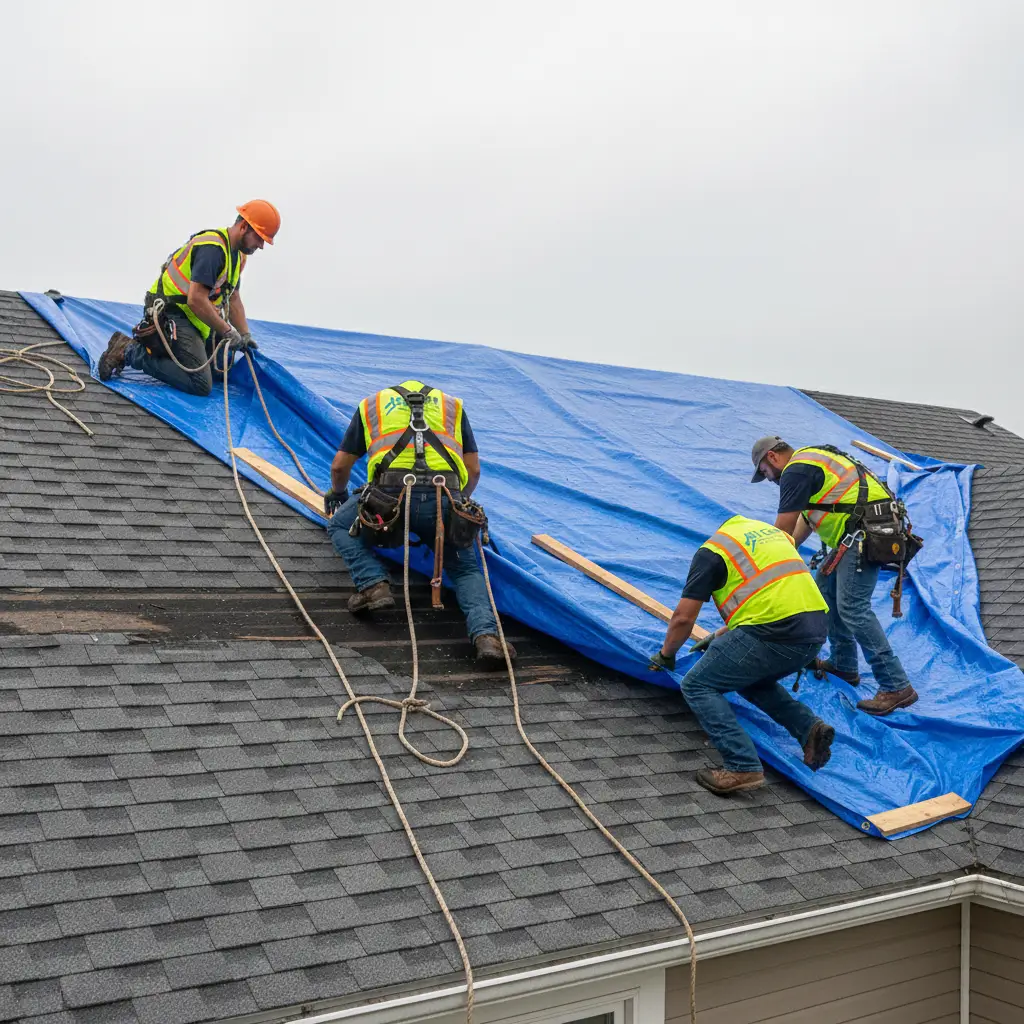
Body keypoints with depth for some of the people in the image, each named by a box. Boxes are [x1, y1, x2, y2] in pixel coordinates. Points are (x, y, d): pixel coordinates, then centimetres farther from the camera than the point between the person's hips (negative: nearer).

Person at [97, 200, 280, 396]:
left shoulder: (237, 255, 10)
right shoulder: (212, 248, -22)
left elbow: (233, 299, 17)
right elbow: (196, 299, -29)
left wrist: (245, 335, 7)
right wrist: (227, 331, -21)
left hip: (192, 319, 10)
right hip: (171, 315, -10)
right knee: (201, 385, -19)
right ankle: (130, 351, -10)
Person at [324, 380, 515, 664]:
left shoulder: (371, 404, 30)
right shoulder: (452, 405, 32)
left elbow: (340, 466, 34)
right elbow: (473, 470, 28)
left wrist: (337, 493, 56)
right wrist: (460, 502, 47)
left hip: (391, 493, -1)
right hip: (445, 496, 1)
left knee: (340, 526, 27)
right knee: (466, 570, 20)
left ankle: (373, 584, 4)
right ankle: (486, 633, -6)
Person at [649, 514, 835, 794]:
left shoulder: (711, 551, 6)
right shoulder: (770, 531, 27)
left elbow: (683, 617, 3)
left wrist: (666, 653, 22)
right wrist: (720, 636, 40)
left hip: (774, 634, -7)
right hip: (816, 632, 8)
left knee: (697, 686, 5)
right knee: (751, 679, 31)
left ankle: (743, 768, -7)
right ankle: (809, 727, 13)